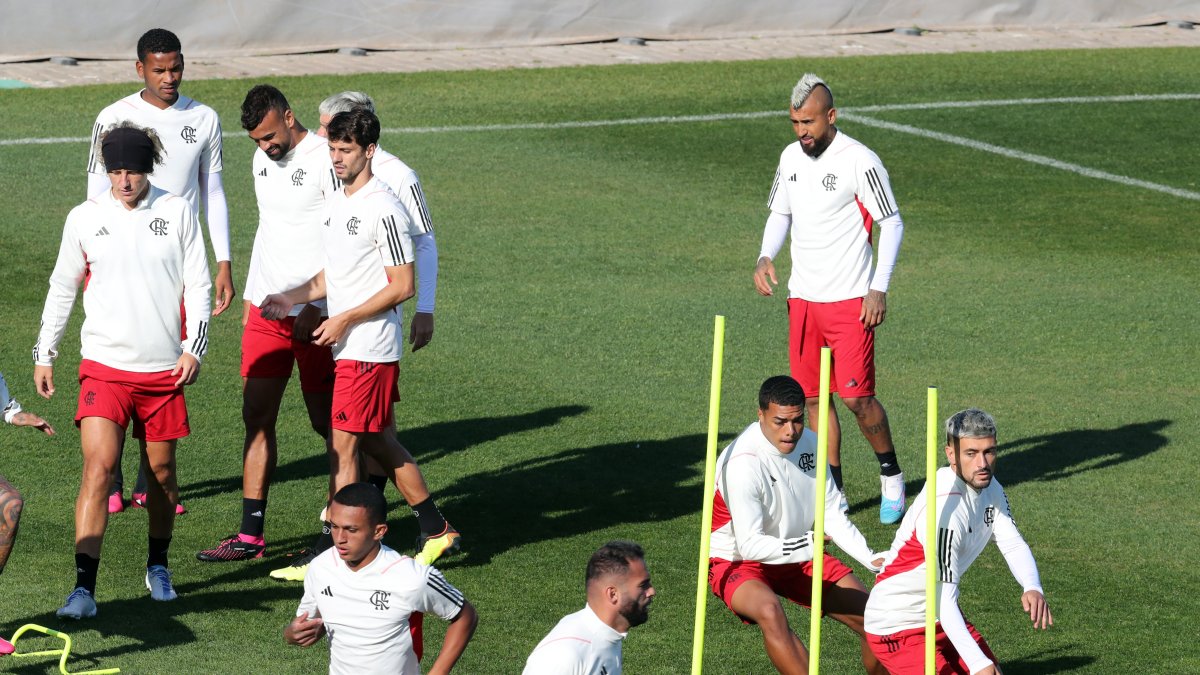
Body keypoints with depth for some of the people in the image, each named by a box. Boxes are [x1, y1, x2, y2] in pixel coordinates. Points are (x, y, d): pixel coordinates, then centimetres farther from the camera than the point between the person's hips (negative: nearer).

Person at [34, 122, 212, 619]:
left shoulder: (176, 212, 1)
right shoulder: (85, 218, 1)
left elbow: (198, 285, 4)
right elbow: (62, 289, 10)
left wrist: (193, 347, -5)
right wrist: (44, 354, 9)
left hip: (164, 370, 1)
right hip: (104, 367, -1)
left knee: (162, 473, 10)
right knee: (98, 469, -14)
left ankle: (158, 567, 33)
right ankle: (84, 588, -17)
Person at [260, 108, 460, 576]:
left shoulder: (383, 210, -16)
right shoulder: (337, 203, 13)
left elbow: (402, 286, -17)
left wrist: (345, 320, -18)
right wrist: (290, 299, 7)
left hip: (369, 349, -9)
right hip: (346, 345, 9)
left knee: (344, 445, -6)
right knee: (379, 442, 15)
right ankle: (436, 530, 26)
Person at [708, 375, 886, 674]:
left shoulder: (809, 443, -7)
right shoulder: (742, 464, -30)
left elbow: (832, 515, 3)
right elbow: (750, 546, -33)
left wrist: (870, 559, -10)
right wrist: (804, 546, -48)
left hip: (798, 557, 7)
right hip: (737, 561, -7)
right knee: (770, 610, -40)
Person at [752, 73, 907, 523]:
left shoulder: (859, 161, -12)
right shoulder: (791, 157, 7)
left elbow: (891, 223, -8)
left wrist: (879, 288, -14)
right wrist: (766, 257, 1)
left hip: (850, 300, -6)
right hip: (802, 299, 6)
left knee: (857, 396, -9)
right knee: (813, 398, 6)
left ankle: (891, 477, 13)